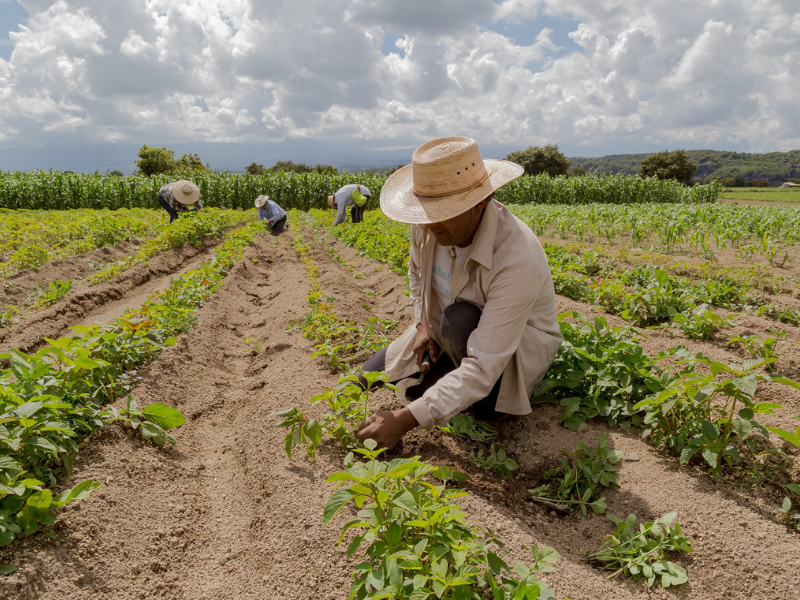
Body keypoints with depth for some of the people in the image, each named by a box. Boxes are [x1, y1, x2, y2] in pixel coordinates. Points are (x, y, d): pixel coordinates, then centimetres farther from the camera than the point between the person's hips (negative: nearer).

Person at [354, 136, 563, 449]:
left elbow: (483, 366, -41)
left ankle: (483, 394, -6)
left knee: (459, 320, -38)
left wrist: (407, 419, -43)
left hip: (517, 345, -6)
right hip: (445, 333, 6)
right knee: (369, 378, 0)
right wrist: (422, 324, -8)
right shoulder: (428, 224, -18)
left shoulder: (517, 260, -39)